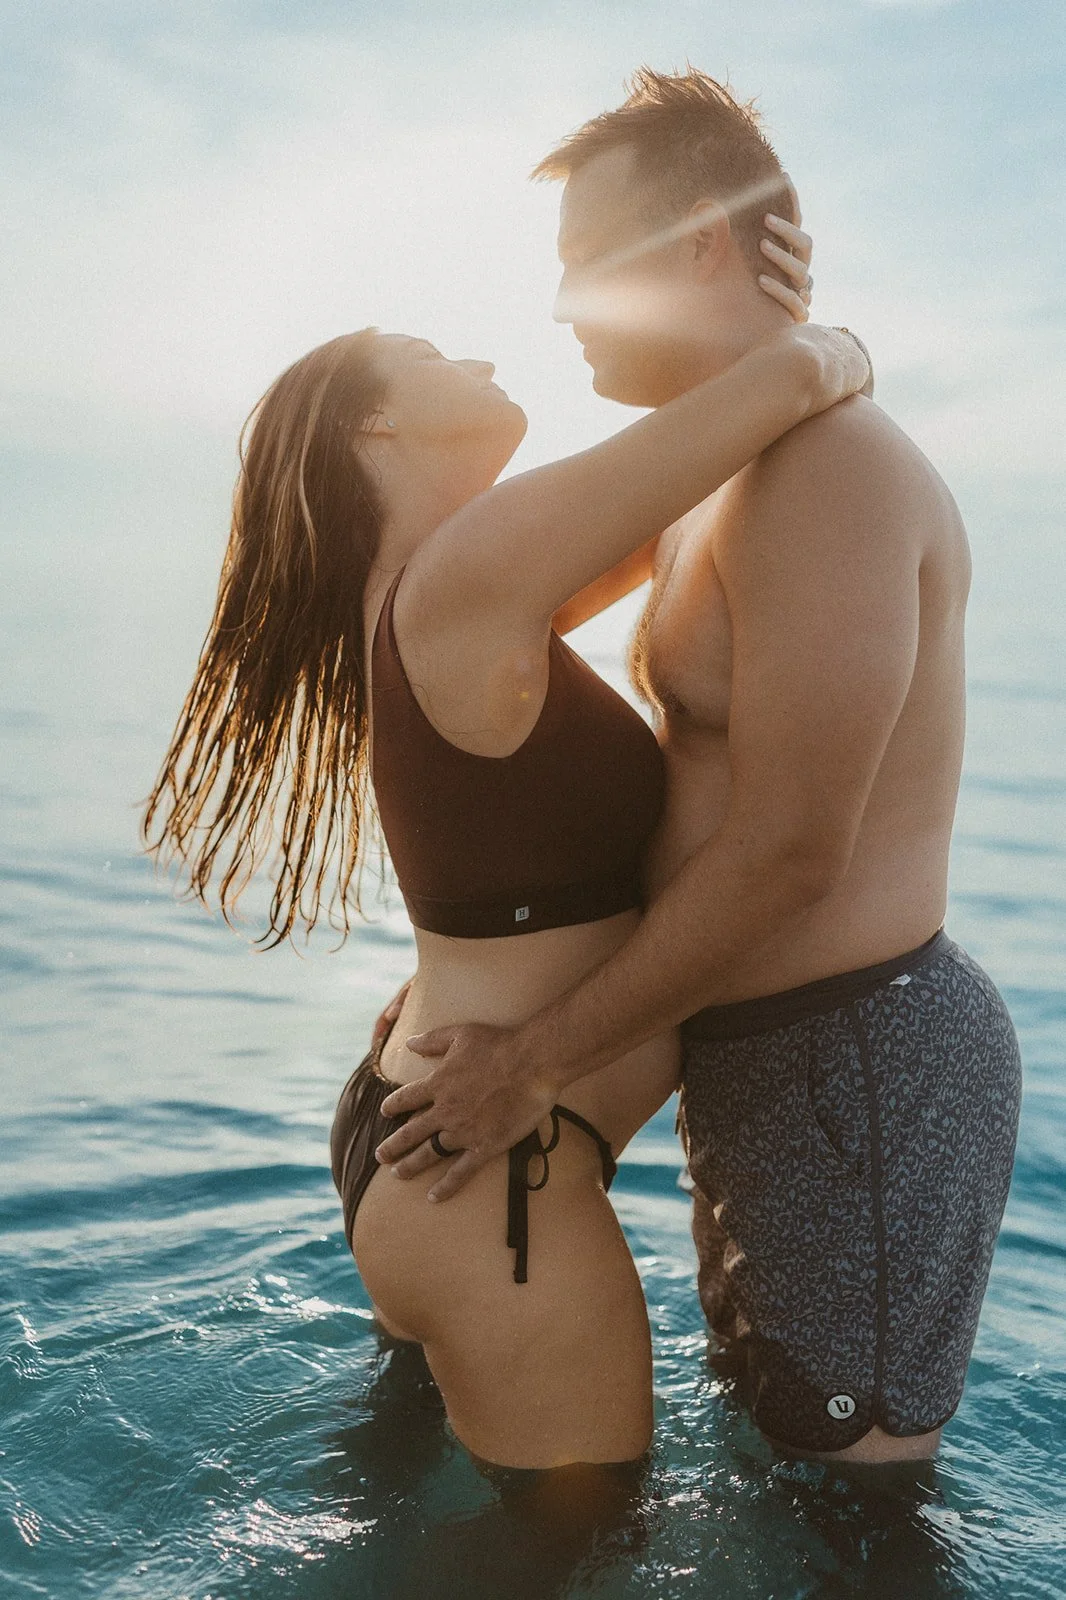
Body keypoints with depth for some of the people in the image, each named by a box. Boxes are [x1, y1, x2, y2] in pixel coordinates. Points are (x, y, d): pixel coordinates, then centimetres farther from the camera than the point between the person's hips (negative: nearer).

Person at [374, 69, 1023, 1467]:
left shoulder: (830, 471, -20)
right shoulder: (715, 485, 13)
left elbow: (787, 854, -24)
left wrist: (541, 1060, -16)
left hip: (858, 1069, -10)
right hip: (760, 1050, 10)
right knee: (760, 1429, 24)